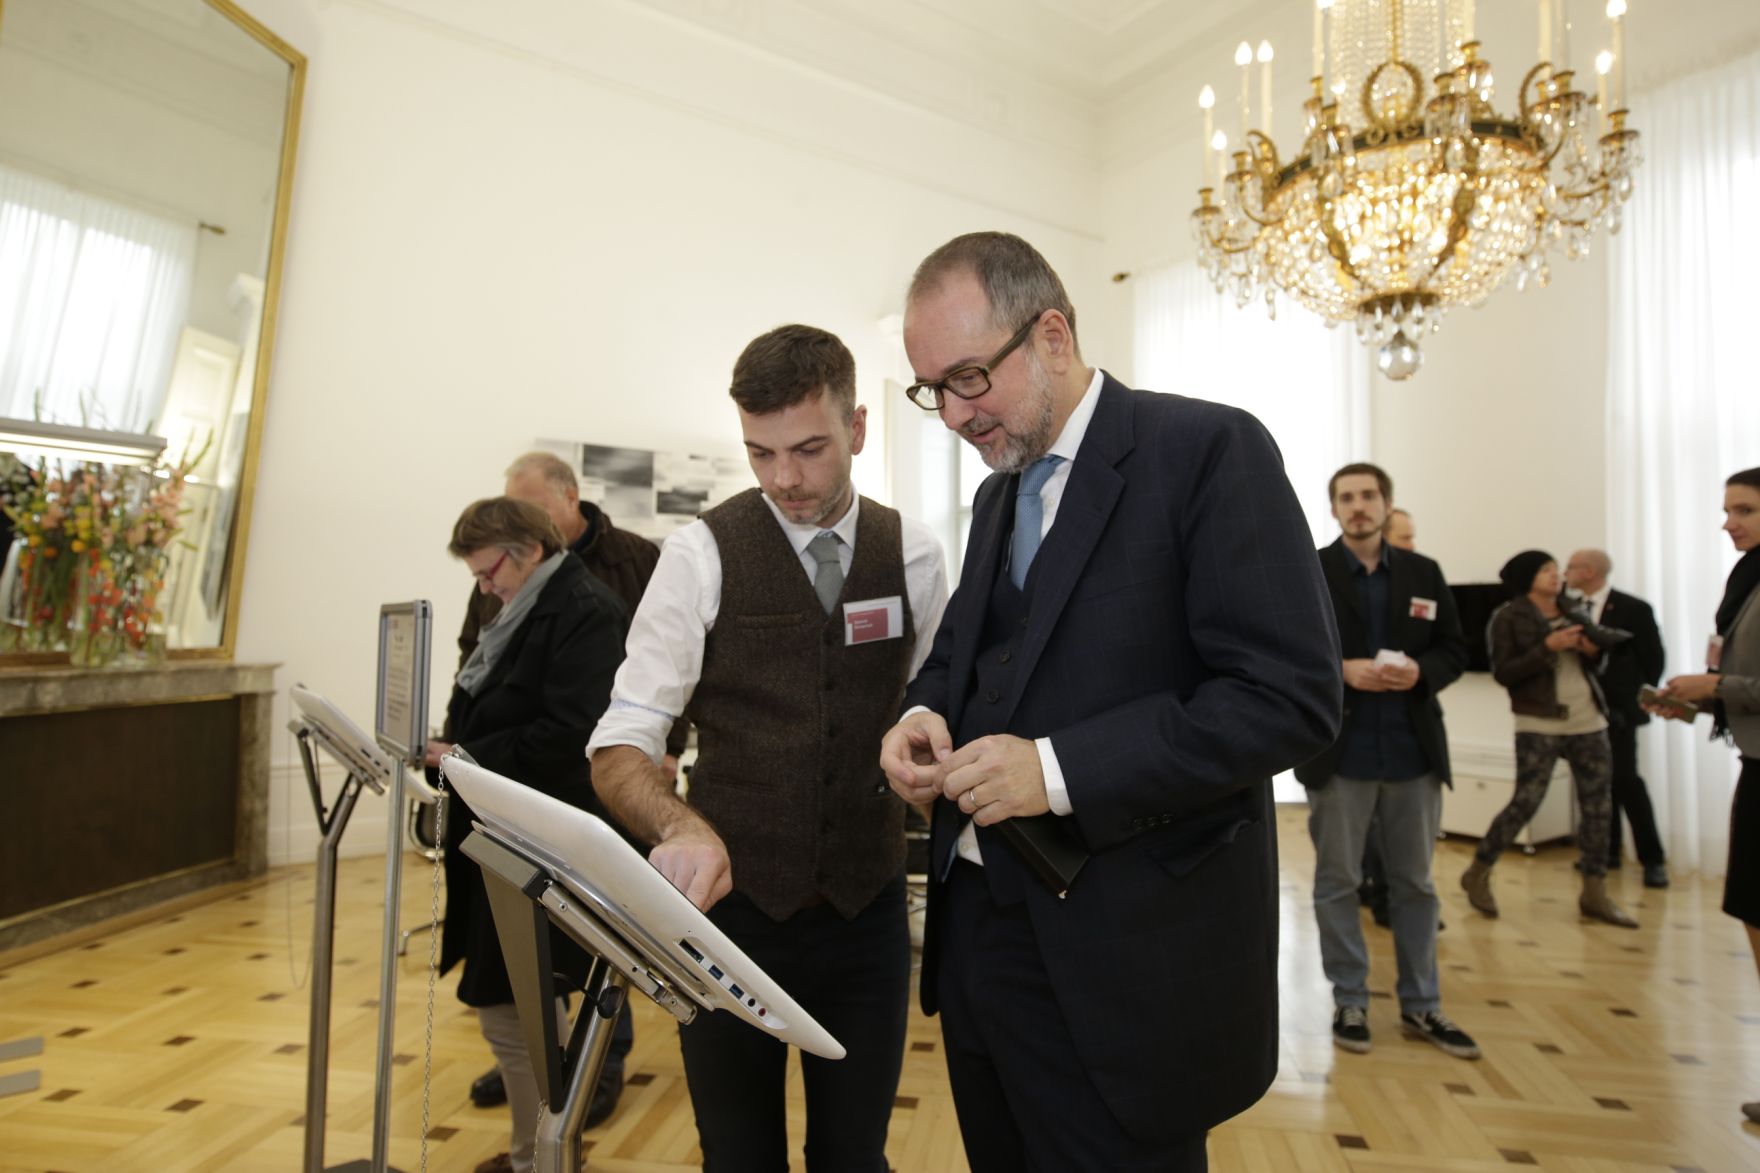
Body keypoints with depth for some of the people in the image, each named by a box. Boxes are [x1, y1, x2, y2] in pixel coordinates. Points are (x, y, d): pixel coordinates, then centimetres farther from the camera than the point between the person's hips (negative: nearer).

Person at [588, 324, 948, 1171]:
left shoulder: (914, 555, -1)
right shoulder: (702, 554, -10)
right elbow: (621, 742, -15)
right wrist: (679, 825, -33)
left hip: (867, 905, 2)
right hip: (734, 904, -2)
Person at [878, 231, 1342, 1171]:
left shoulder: (1207, 449, -12)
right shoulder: (1000, 493, 11)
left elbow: (1292, 697, -19)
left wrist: (1058, 770, -24)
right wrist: (925, 713, -3)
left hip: (1122, 961, -7)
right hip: (977, 924, 7)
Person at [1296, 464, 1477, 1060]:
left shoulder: (1424, 573, 9)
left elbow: (1455, 650, 9)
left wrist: (1421, 671, -11)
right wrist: (1341, 670, -19)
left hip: (1414, 752, 4)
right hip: (1339, 753, -3)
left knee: (1415, 882, 13)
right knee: (1337, 882, 7)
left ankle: (1421, 1005, 28)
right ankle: (1349, 1002, 21)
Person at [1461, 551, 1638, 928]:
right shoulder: (1509, 617, -4)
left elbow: (1593, 663, 19)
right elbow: (1503, 673, -11)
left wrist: (1594, 650, -4)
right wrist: (1548, 647, -19)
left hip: (1589, 721, 6)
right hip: (1539, 724, -6)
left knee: (1597, 807, 5)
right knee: (1525, 803, -8)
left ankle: (1595, 894, 15)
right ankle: (1478, 873, 7)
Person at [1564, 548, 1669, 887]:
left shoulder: (1633, 609, -6)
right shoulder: (1570, 608, 8)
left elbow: (1653, 656, -3)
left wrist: (1640, 697, -3)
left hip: (1616, 708, -5)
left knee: (1625, 778, -8)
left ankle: (1653, 859, 4)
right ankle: (1608, 850, 21)